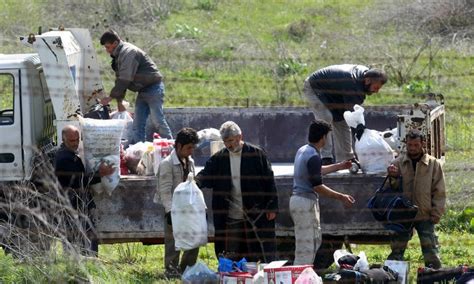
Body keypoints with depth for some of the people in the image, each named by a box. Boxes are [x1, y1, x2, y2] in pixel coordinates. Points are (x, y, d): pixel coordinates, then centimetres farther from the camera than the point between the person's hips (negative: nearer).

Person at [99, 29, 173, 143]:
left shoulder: (128, 52, -19)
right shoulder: (118, 55, 13)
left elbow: (125, 79, -25)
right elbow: (120, 79, 18)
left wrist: (110, 97, -20)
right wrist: (119, 101, 12)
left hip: (153, 88, -10)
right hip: (143, 90, 10)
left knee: (158, 120, -14)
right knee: (138, 125, 4)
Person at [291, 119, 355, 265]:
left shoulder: (303, 151, 12)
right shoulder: (313, 156, -19)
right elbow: (317, 186, -21)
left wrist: (339, 166, 37)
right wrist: (341, 197, -15)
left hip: (297, 199, 10)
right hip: (306, 202, -10)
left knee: (316, 240, 19)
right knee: (306, 247, -7)